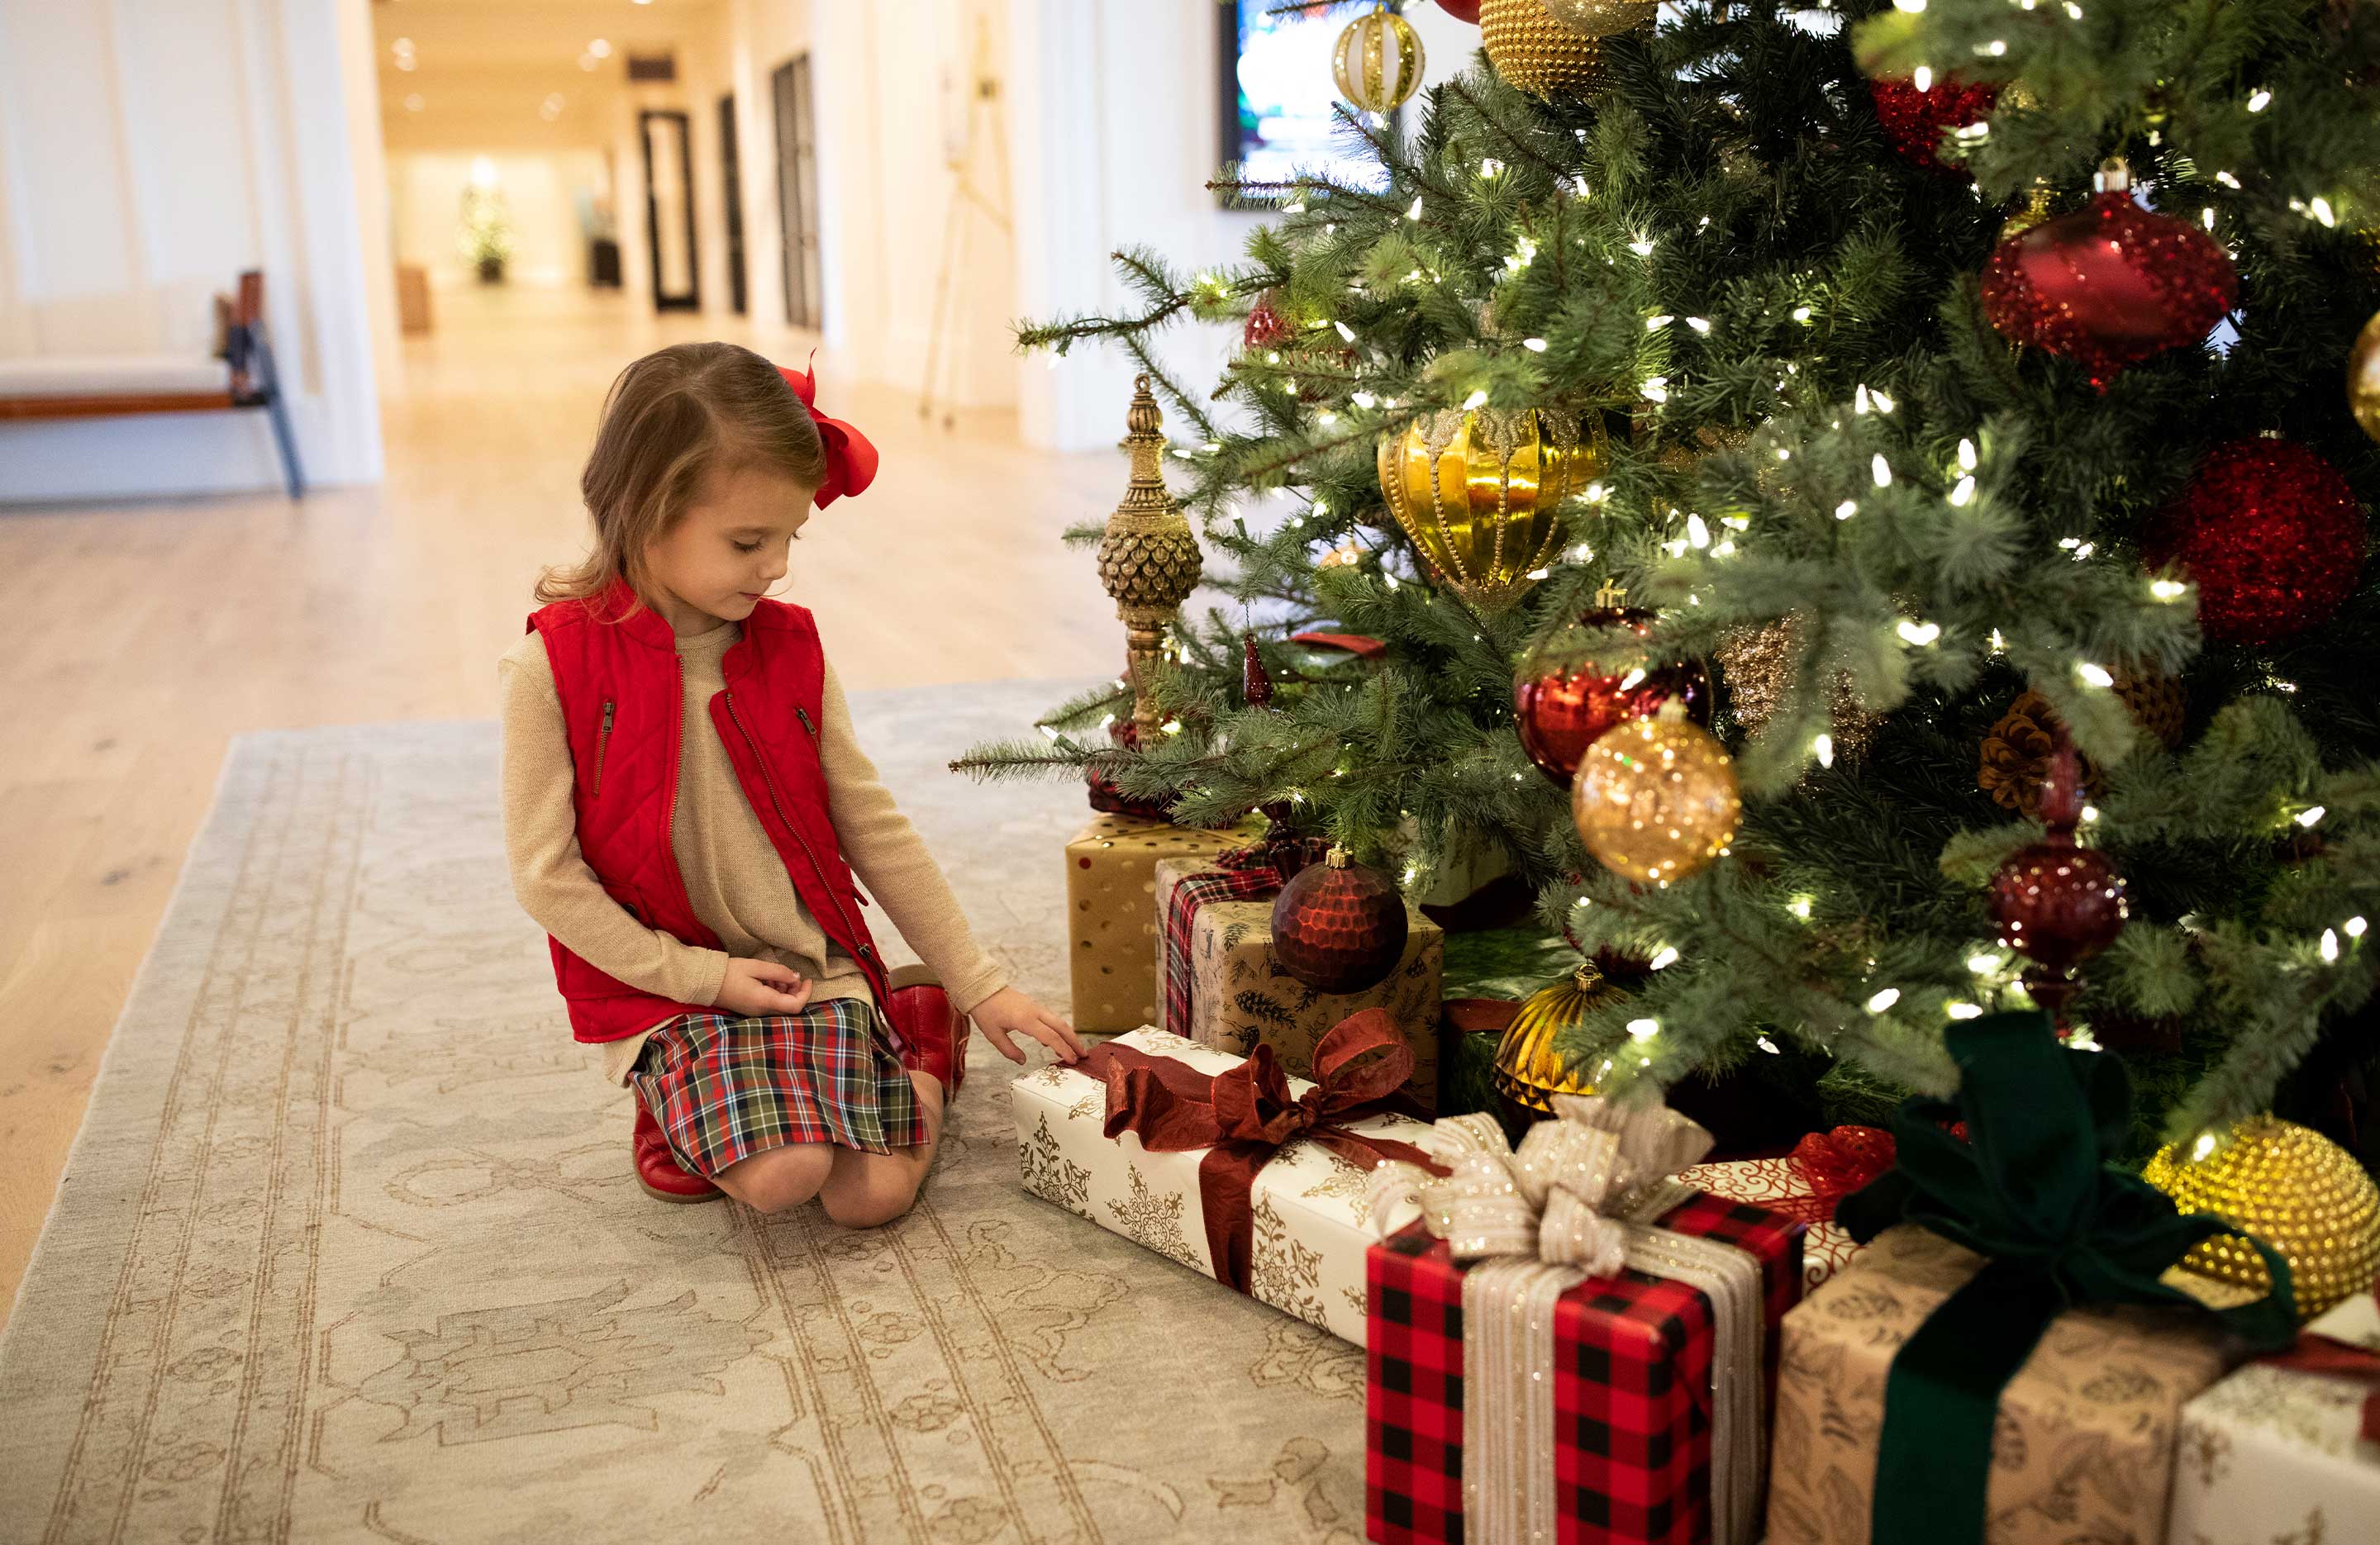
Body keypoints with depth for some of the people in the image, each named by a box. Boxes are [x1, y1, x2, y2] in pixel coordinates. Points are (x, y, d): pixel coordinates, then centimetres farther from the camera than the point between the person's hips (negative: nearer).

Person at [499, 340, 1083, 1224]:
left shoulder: (791, 651, -1)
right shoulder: (556, 667, -12)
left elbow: (876, 831, 4)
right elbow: (545, 874, -9)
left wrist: (979, 985, 3)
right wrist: (702, 976, -12)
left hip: (816, 968, 3)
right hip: (669, 987, -3)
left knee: (872, 1196, -13)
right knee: (782, 1176, -27)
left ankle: (921, 1038, 16)